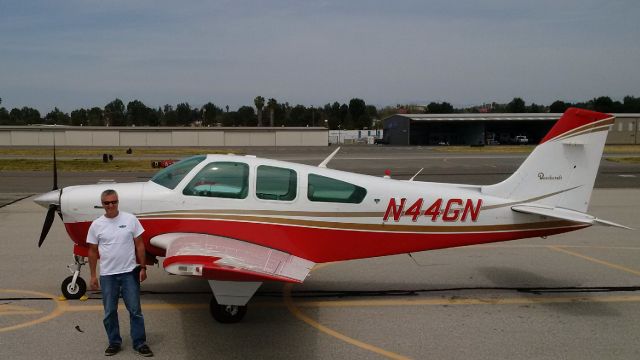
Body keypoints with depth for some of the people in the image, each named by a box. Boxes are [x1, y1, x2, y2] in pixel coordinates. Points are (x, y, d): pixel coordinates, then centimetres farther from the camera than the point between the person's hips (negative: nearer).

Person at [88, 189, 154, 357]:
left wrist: (143, 268, -2)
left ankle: (140, 343, 13)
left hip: (129, 272, -1)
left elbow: (139, 244, 1)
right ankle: (114, 343, 25)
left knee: (135, 310, 4)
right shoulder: (96, 225, 0)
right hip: (107, 275, 1)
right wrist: (93, 276, 3)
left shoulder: (130, 219, -3)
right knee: (109, 312, 10)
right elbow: (93, 251, 5)